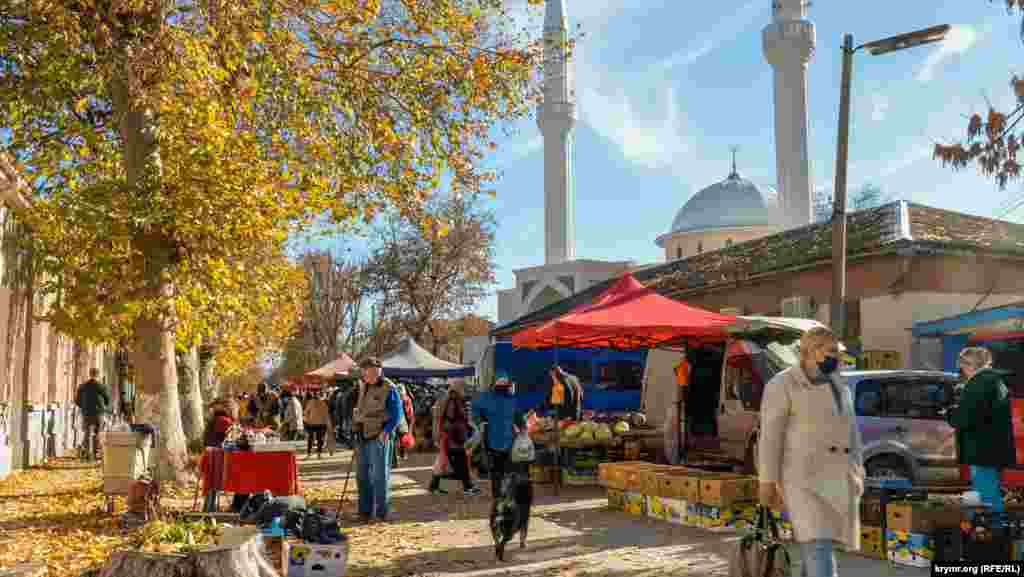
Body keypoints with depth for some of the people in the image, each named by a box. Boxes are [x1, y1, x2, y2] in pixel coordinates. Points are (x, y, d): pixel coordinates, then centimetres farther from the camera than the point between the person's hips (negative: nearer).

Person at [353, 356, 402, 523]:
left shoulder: (388, 389, -10)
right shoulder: (364, 387, 14)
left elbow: (397, 413, -12)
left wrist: (386, 431, -18)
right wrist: (357, 425, 14)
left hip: (379, 437, -8)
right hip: (364, 437, 8)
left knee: (380, 475, -3)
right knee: (362, 475, 13)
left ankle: (381, 512, 6)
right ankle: (365, 511, 24)